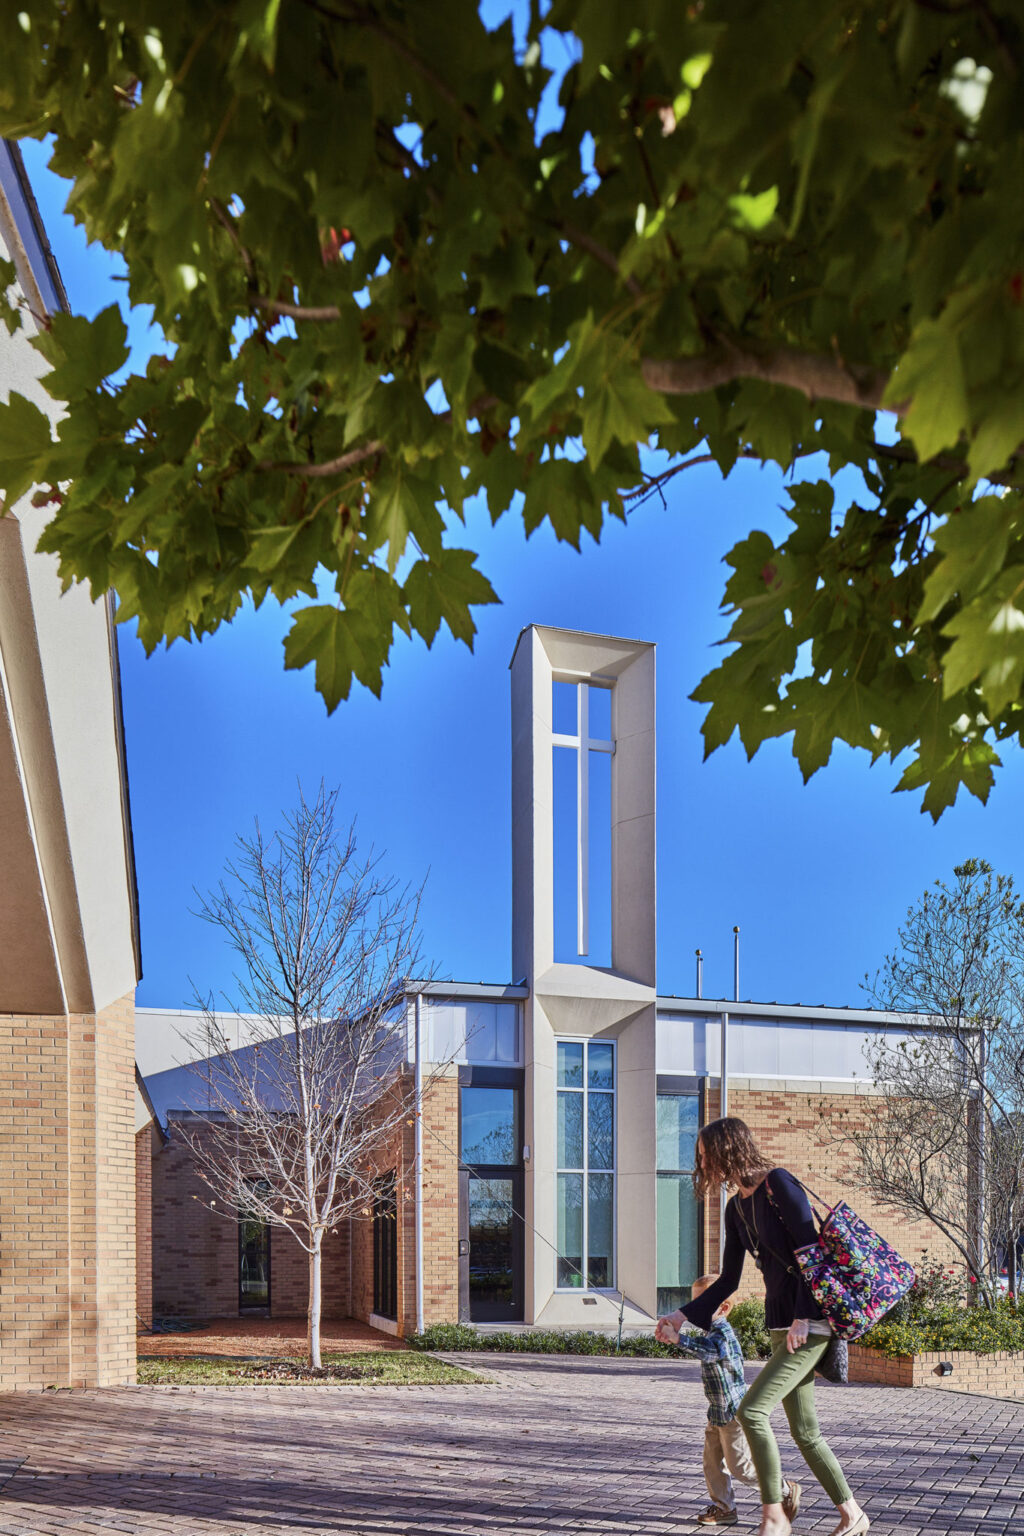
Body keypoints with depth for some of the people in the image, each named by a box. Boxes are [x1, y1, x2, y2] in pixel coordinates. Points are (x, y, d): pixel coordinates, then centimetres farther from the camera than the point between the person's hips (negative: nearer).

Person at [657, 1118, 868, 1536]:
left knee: (752, 1410, -14)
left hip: (811, 1320, -8)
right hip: (782, 1324, 8)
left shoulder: (779, 1185, -11)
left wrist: (803, 1317, -19)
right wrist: (684, 1315, 10)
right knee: (804, 1432, 9)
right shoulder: (736, 1207, 13)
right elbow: (728, 1280, 18)